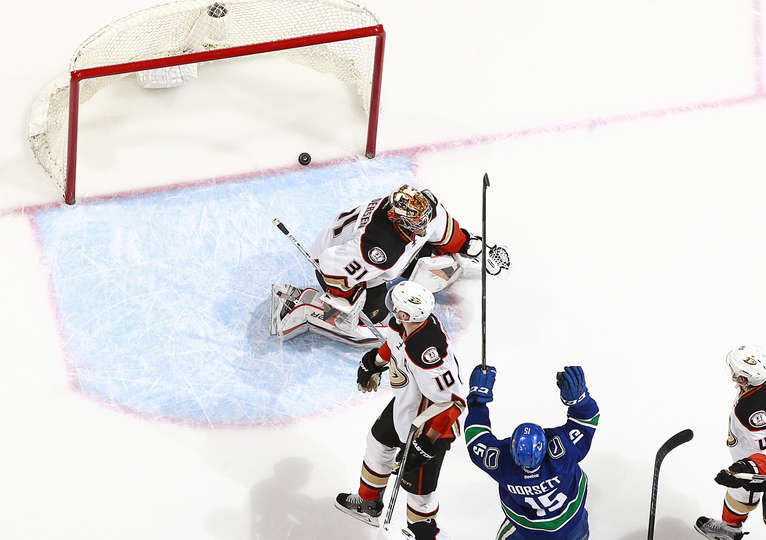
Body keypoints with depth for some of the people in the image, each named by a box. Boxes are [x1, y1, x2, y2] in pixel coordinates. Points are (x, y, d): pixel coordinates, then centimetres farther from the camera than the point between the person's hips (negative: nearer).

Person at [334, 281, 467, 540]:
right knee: (379, 442, 30)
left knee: (418, 487, 8)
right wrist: (374, 363, 26)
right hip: (404, 404, 10)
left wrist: (427, 443, -30)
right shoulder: (408, 323, -17)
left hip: (428, 427, -10)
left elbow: (452, 402, -36)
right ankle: (369, 503, 57)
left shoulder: (426, 353, -43)